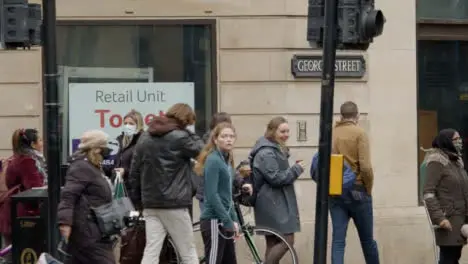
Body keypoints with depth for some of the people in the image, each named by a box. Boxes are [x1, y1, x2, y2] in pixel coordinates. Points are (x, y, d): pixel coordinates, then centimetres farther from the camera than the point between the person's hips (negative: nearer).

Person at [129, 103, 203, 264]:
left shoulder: (145, 137, 12)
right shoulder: (179, 137, -10)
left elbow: (134, 171, 12)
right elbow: (200, 150, 4)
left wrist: (136, 197, 17)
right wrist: (189, 133, 7)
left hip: (150, 204, 6)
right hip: (174, 204, -6)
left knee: (151, 251, 2)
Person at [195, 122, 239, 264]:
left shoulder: (227, 161, 13)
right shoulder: (213, 160, -13)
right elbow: (212, 196, -19)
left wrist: (234, 220, 9)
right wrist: (228, 222, -18)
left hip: (224, 221, 9)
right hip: (214, 221, -9)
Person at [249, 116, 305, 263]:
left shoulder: (277, 149, 19)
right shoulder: (266, 153, -16)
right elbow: (275, 178, -22)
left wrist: (294, 171, 12)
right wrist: (296, 169, -14)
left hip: (277, 202, 11)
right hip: (272, 203, -11)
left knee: (273, 243, 9)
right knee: (287, 240, -14)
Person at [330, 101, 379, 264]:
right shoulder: (359, 133, -6)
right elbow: (365, 166, -15)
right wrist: (369, 189, -1)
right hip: (357, 191, -3)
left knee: (338, 240, 0)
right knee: (367, 239, 10)